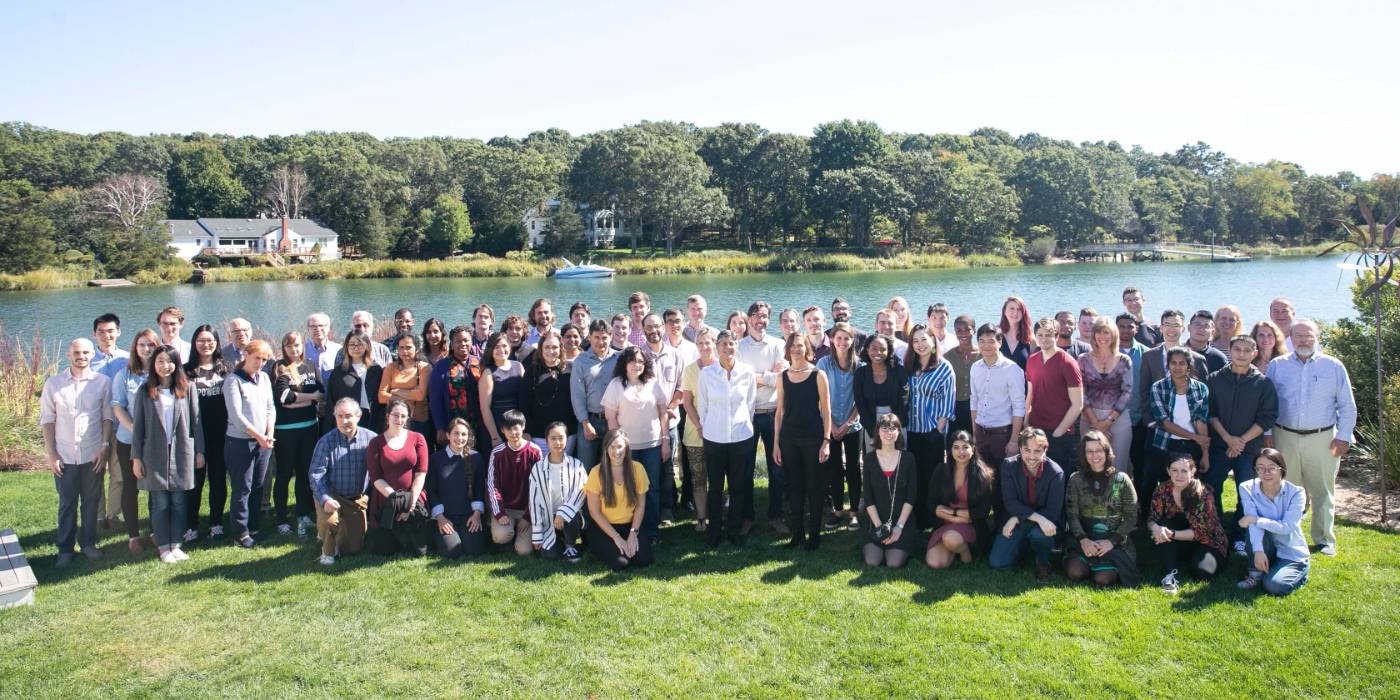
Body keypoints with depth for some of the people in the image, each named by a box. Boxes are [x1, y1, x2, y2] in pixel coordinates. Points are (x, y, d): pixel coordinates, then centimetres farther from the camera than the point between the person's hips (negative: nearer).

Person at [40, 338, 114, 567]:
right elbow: (47, 420, 2)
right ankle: (65, 549, 16)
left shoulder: (103, 382, -1)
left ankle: (88, 543, 23)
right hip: (64, 456, 0)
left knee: (91, 502, 9)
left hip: (93, 454, 0)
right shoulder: (53, 383, 0)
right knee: (67, 504, 7)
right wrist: (51, 454, -3)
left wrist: (104, 447, -5)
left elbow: (108, 417, 2)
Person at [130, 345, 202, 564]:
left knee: (178, 501, 5)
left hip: (181, 453, 1)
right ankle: (163, 547, 11)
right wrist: (136, 457, -1)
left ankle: (175, 544, 15)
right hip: (155, 454, -1)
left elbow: (195, 421, 5)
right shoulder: (145, 392, 1)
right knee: (160, 502, 2)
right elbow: (138, 426, 2)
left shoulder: (186, 389, 3)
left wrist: (199, 451, 4)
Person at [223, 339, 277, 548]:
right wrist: (259, 436, -14)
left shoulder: (264, 378, 10)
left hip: (263, 442, 6)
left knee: (258, 486, 11)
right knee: (242, 489, 0)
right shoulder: (233, 380, -9)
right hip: (240, 442, -6)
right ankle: (241, 533, 10)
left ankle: (253, 527, 22)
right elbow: (236, 415, -14)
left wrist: (269, 434, -3)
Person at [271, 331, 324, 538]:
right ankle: (281, 521, 11)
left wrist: (295, 399, -13)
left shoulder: (310, 367, 10)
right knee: (284, 474, 4)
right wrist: (312, 397, -6)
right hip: (285, 429, -4)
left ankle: (303, 516, 20)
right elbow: (284, 397, -15)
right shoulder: (279, 369, -1)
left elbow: (322, 393, -2)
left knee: (305, 472, 10)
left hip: (310, 426, 4)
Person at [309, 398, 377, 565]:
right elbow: (315, 474, -17)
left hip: (358, 499, 2)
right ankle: (328, 551, -1)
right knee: (328, 519, -34)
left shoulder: (371, 438, -10)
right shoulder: (326, 442, -13)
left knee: (354, 548, 8)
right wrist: (325, 500, -31)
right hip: (331, 495, -2)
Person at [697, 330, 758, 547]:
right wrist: (704, 429, 7)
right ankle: (714, 531, 22)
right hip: (714, 438, -1)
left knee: (739, 486, 8)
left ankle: (735, 529, 24)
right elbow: (702, 405, 3)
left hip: (742, 437, 1)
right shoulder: (706, 373, -6)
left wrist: (744, 424, 10)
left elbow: (750, 403, 7)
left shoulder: (747, 372, -4)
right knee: (715, 486, 8)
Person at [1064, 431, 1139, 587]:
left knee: (1103, 580, -23)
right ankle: (1093, 565, 11)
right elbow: (1071, 514, -1)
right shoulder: (1076, 479, 3)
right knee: (1074, 573, -23)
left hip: (1115, 539, -1)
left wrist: (1112, 541, -13)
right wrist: (1083, 540, -18)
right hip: (1084, 537, 1)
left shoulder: (1122, 479, 0)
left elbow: (1131, 516, -1)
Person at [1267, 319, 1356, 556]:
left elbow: (1347, 406, 7)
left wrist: (1344, 436, 0)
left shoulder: (1334, 366, 4)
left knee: (1322, 492, 7)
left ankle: (1324, 539, 20)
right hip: (1285, 438, 0)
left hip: (1322, 439, 0)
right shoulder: (1277, 365, 5)